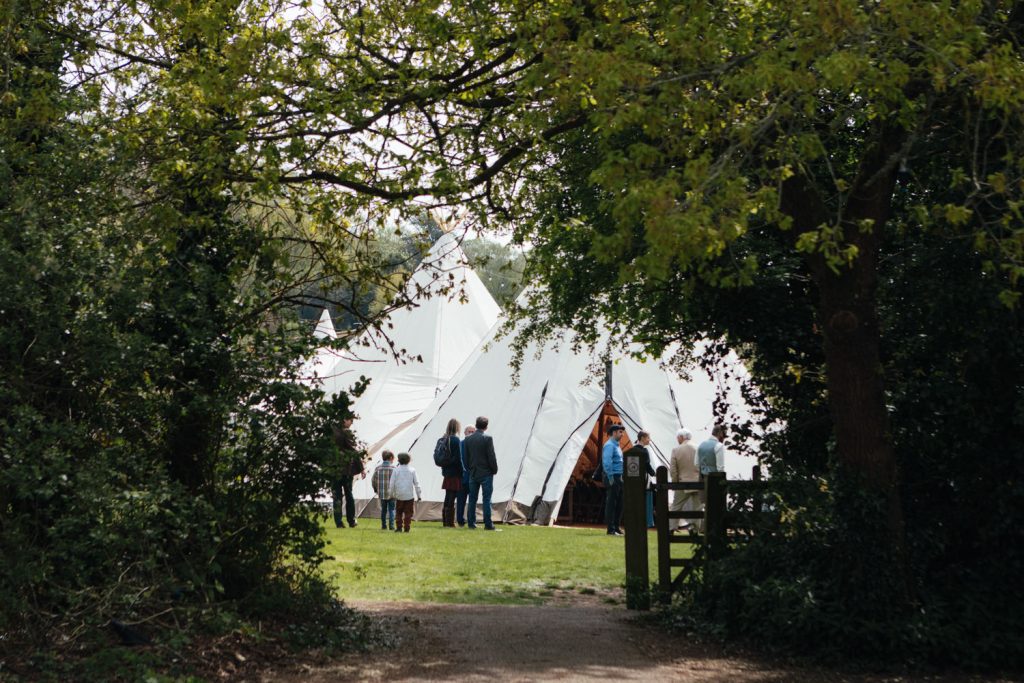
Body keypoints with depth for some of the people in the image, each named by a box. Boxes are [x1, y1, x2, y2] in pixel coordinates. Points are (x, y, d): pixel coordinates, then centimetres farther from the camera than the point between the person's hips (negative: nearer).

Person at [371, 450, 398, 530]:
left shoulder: (378, 468, 3)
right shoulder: (393, 467, -9)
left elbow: (373, 480, 5)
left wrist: (375, 489, 19)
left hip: (381, 493, 4)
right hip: (391, 493, -4)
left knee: (383, 509, 16)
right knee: (391, 509, 4)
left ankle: (383, 525, 18)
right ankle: (391, 525, -3)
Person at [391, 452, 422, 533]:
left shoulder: (396, 470, -1)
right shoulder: (412, 470, 1)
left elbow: (392, 484, 0)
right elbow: (416, 484, 2)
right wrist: (419, 495, 8)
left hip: (399, 495, 0)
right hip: (410, 495, 0)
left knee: (399, 512, 12)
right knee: (408, 513, 3)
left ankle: (399, 527, 9)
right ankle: (406, 528, -3)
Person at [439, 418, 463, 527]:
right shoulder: (455, 440, -13)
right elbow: (458, 458, -15)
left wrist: (444, 469, 15)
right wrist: (462, 472, -8)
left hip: (447, 472, 7)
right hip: (454, 473, -7)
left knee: (448, 498, 14)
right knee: (451, 499, -4)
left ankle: (445, 521, 18)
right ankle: (450, 522, -2)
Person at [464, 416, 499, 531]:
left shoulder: (468, 438, 5)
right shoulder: (487, 437, -11)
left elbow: (466, 457, 9)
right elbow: (491, 456, -11)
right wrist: (494, 470, 1)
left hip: (473, 473, 5)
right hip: (486, 473, -5)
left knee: (472, 499, 9)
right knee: (486, 499, -2)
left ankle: (471, 523, 10)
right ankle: (488, 524, -4)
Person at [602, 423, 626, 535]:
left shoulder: (616, 445, 19)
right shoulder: (609, 445, -11)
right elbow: (606, 462, -20)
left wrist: (621, 477, 18)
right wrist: (611, 478, -21)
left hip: (619, 478, 10)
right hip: (613, 478, -10)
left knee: (619, 503, 12)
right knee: (611, 503, -6)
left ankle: (616, 527, 18)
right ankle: (611, 529, -4)